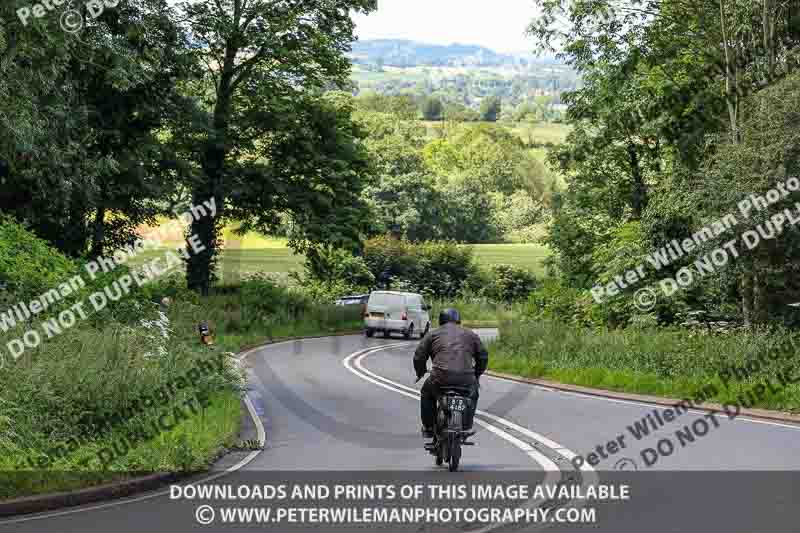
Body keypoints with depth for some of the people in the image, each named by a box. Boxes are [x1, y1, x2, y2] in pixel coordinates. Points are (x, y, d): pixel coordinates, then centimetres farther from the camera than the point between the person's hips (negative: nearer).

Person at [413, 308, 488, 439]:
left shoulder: (432, 334, 19)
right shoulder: (471, 335, 24)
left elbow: (419, 357, 15)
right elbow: (483, 357, 25)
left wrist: (420, 373, 33)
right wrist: (476, 375, 39)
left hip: (440, 379, -1)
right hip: (466, 381, 1)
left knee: (426, 393, 31)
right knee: (472, 394, 35)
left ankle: (428, 428, 29)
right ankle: (466, 428, 33)